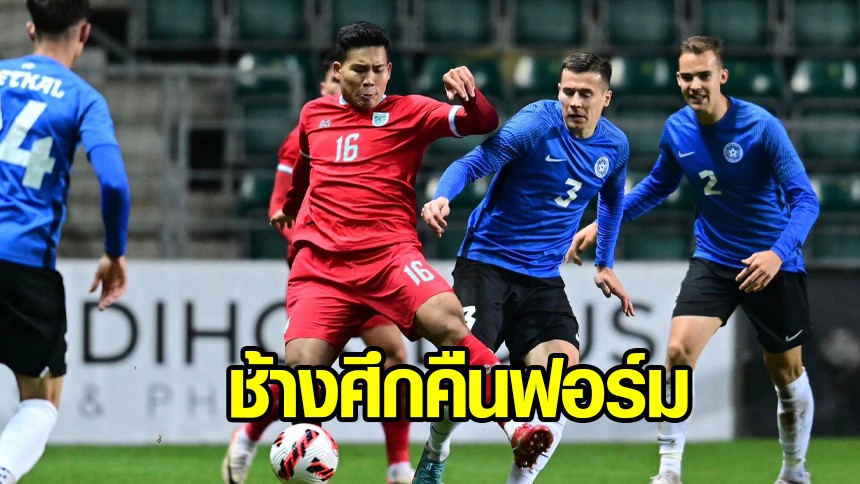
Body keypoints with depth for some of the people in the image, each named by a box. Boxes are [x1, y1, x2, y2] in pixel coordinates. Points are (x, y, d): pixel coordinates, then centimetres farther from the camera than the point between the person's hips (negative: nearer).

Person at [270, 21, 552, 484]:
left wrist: (468, 94, -25)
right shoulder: (314, 114, 17)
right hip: (322, 264, 2)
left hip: (391, 253, -2)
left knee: (446, 322, -30)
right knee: (300, 366, -18)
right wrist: (289, 208, 56)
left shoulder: (409, 112, 7)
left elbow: (483, 123, -4)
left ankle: (517, 424, -30)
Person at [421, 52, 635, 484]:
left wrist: (605, 263, 26)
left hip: (542, 278, 4)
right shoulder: (537, 123, -14)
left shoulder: (614, 146, 4)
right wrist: (441, 197, -42)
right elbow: (475, 163, -23)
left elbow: (612, 202, 25)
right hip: (486, 264, -4)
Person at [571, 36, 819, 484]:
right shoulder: (676, 130, -4)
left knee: (787, 372, 10)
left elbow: (804, 199, -21)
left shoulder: (761, 127, -20)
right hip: (713, 259, 3)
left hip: (771, 264, -3)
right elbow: (656, 187, 17)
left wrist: (779, 253, -37)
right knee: (678, 351, -18)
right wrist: (602, 225, 10)